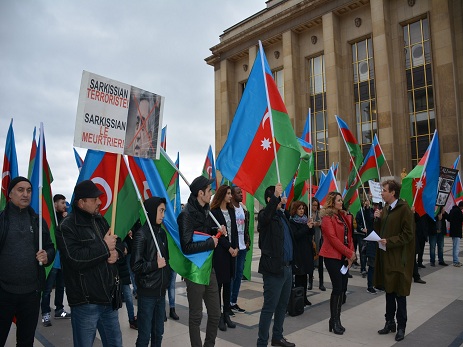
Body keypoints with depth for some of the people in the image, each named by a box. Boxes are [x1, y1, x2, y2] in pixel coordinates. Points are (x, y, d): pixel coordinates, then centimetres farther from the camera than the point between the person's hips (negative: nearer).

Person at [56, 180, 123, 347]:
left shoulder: (100, 220, 10)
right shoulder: (67, 227, -13)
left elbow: (118, 242, 19)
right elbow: (75, 259, -26)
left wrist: (116, 252, -4)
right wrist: (104, 247, -18)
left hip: (108, 297, 7)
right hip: (85, 302, -7)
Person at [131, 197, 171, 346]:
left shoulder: (162, 233, 8)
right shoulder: (141, 234, -11)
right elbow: (135, 265, -15)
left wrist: (167, 279, 11)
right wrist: (155, 264, -11)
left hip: (161, 291, 6)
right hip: (147, 292, -6)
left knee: (158, 333, 14)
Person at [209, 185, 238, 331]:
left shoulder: (231, 210, 11)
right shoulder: (214, 212, -8)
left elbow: (234, 230, 10)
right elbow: (216, 233, -11)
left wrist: (235, 247, -1)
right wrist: (229, 247, -11)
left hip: (232, 251, 6)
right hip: (219, 252, -6)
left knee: (228, 284, 11)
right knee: (218, 284, 1)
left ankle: (227, 314, 20)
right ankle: (219, 317, 11)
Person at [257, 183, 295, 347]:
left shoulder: (282, 215, 14)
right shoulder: (265, 214, -10)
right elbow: (265, 217, -37)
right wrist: (275, 197, -41)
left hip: (287, 267, 8)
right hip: (274, 267, -8)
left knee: (282, 305, 18)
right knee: (269, 307, -1)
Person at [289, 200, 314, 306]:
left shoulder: (305, 220, 12)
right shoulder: (292, 222, -5)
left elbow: (311, 234, 11)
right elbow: (296, 235, -15)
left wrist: (311, 226, -7)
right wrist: (307, 227, -18)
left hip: (307, 251, 6)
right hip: (298, 252, -6)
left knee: (304, 275, 8)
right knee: (299, 276, -4)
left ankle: (304, 297, 16)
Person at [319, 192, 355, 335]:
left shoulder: (344, 216, 13)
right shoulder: (327, 217, -10)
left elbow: (349, 236, 11)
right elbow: (333, 238, -16)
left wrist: (351, 254, -1)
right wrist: (349, 253, -14)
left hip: (345, 257, 7)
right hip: (333, 256, -7)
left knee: (343, 288, 9)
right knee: (337, 288, -5)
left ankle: (336, 320, 20)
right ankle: (334, 322, 8)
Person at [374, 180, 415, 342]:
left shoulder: (404, 209, -14)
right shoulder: (385, 209, 10)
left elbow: (408, 234, -16)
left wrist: (389, 241, -21)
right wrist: (377, 219, -3)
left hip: (399, 258, -7)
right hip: (385, 256, 7)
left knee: (400, 294, 5)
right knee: (389, 291, 16)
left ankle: (401, 327, 20)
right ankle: (390, 323, 29)